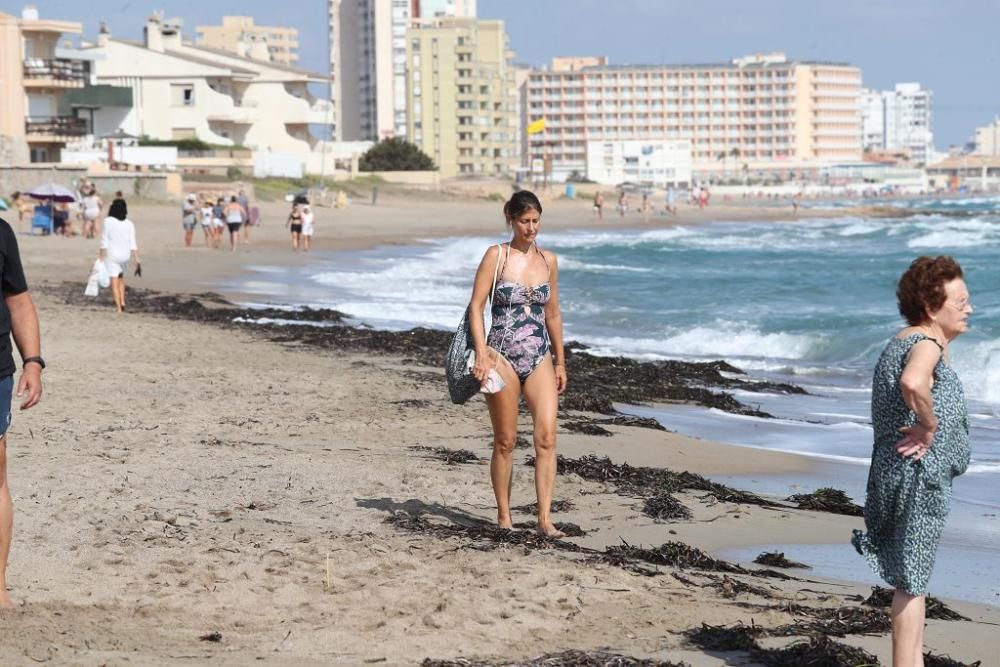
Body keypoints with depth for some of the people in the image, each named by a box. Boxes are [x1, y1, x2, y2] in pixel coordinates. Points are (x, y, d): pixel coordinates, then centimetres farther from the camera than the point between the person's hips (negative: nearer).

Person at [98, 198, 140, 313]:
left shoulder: (108, 221, -9)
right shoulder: (129, 224, -1)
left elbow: (104, 241, -10)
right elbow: (133, 244, -3)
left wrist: (101, 258, -4)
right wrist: (137, 261, 0)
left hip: (112, 255, -4)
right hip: (125, 255, 4)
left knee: (114, 281, 1)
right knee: (121, 278, 25)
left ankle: (118, 307, -4)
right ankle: (122, 302, 17)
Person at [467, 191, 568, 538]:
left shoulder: (548, 260, 10)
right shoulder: (496, 256, -3)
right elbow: (476, 306, -6)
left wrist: (560, 362, 19)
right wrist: (482, 355, -15)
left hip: (539, 358, 3)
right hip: (503, 356, -3)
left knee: (547, 435, -11)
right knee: (505, 441, 3)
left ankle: (545, 518, -12)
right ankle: (504, 516, 15)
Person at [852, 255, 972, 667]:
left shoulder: (907, 341, 13)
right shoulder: (926, 344, -19)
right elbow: (912, 383, -41)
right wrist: (929, 425, -27)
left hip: (905, 470, 10)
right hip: (918, 471, -10)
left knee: (911, 576, 18)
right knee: (912, 579, -4)